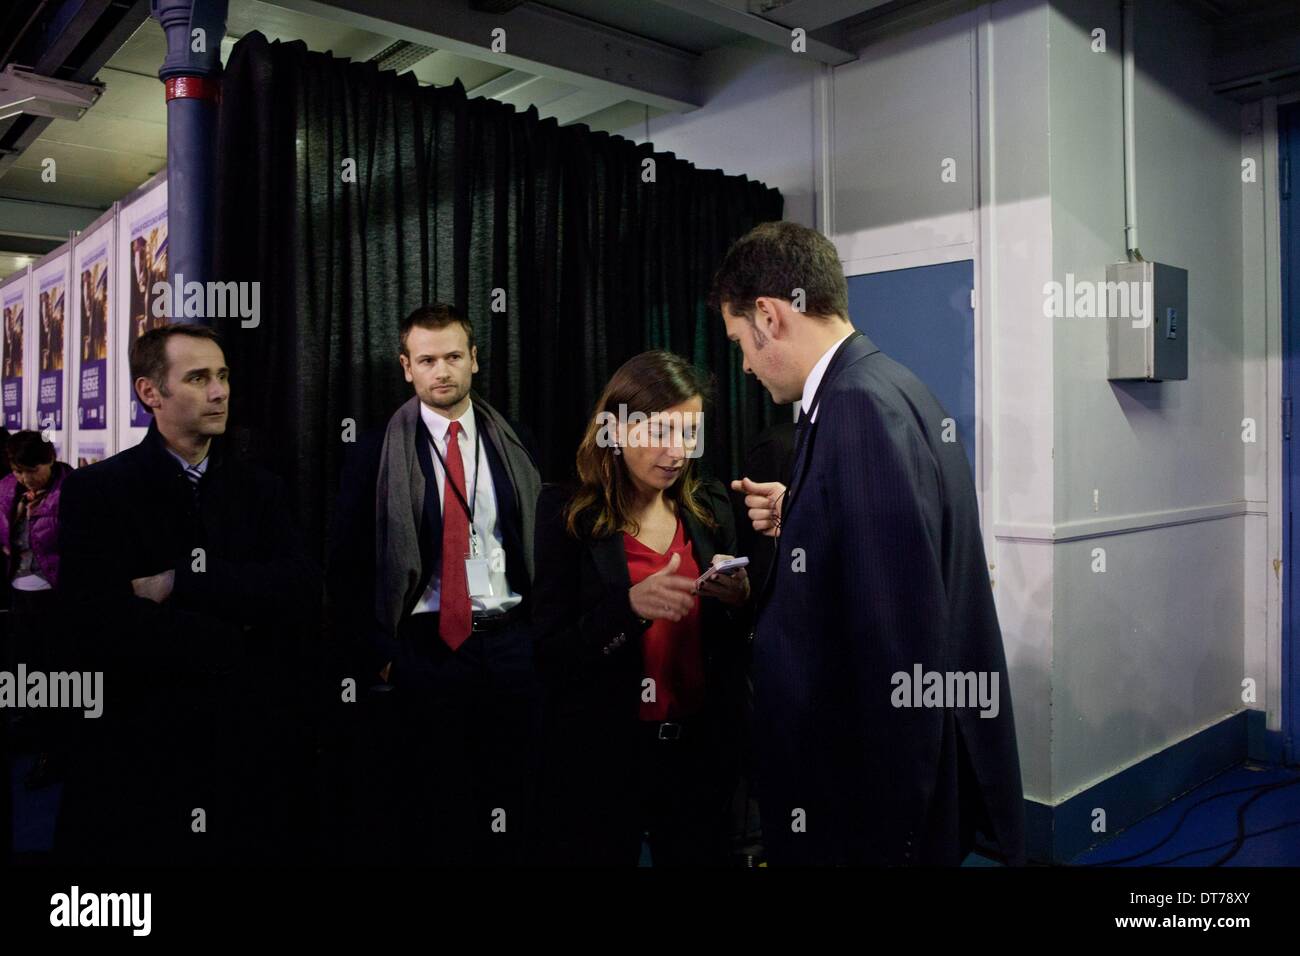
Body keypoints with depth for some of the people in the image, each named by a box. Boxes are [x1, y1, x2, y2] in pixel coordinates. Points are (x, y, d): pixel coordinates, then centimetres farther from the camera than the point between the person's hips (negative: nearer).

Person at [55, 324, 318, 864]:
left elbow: (302, 597, -8)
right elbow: (104, 624, -16)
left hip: (254, 751, 3)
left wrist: (181, 582, -17)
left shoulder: (261, 490, 7)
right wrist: (245, 649, -11)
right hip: (139, 750, -2)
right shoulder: (93, 491, -3)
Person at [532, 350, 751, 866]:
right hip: (602, 759, -3)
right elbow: (547, 657, -12)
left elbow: (736, 643, 9)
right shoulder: (567, 514, -10)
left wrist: (740, 598, -13)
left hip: (701, 750, 4)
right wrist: (629, 606, -27)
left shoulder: (710, 507, 2)